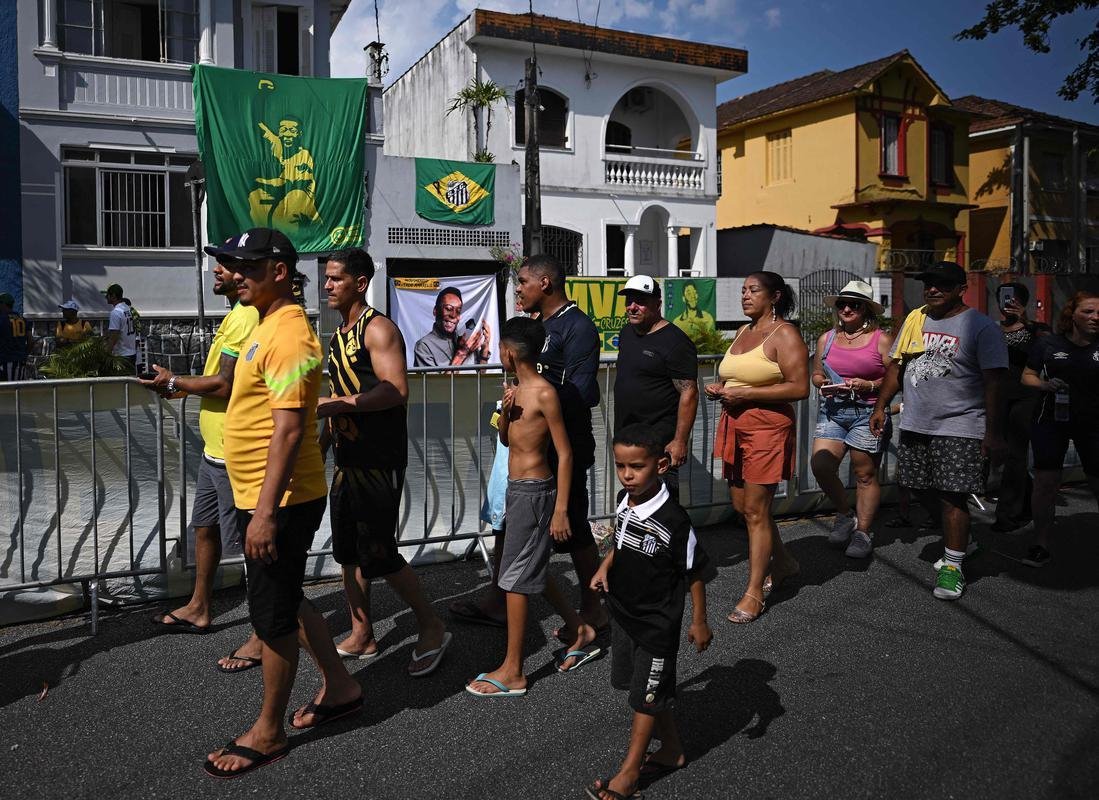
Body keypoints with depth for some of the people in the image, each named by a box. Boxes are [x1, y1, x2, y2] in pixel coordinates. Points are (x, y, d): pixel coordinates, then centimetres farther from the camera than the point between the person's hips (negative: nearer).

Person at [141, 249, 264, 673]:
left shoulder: (245, 319, -20)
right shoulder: (237, 315, 14)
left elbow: (224, 385, -25)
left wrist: (173, 381, -10)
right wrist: (179, 387, 8)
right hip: (215, 446, 11)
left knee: (249, 542, -3)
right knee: (204, 526, 23)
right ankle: (198, 609, 40)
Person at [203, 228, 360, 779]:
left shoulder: (288, 335, -20)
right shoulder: (269, 327, 13)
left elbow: (289, 429, -25)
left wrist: (265, 511, -26)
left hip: (280, 501, -10)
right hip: (263, 497, 10)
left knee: (273, 614, 4)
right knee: (286, 600, 21)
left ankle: (268, 732, 21)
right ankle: (338, 688, 37)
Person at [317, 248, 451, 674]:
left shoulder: (378, 329, -13)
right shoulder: (339, 335, 15)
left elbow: (396, 391, -25)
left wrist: (339, 404, -29)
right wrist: (321, 446, 21)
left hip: (379, 461, -9)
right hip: (348, 458, 9)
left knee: (378, 553, -7)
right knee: (347, 550, 12)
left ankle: (432, 629, 9)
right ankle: (361, 636, 25)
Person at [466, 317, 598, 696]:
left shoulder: (544, 394, -17)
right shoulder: (517, 389, 9)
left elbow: (565, 454, -16)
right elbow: (505, 438, 16)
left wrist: (560, 510, -19)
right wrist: (506, 409, -5)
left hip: (534, 491, -9)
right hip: (517, 489, 9)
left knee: (516, 578, -3)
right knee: (533, 571, 18)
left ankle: (512, 672, 7)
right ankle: (581, 631, 33)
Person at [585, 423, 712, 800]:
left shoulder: (673, 520, -26)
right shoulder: (624, 500, -5)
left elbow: (694, 571, -16)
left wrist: (699, 621, -10)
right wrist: (605, 567, 2)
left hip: (657, 622, -7)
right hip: (623, 612, 8)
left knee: (647, 696, 8)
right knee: (648, 688, 21)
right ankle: (672, 751, 41)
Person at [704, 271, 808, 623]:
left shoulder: (784, 334, -9)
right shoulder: (742, 333, 16)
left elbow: (799, 388, -17)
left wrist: (745, 394, -19)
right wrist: (720, 388, 7)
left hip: (767, 426, -8)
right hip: (734, 425, 9)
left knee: (755, 510, -5)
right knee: (742, 505, 14)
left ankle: (755, 592, 6)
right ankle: (783, 562, 36)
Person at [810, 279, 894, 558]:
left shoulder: (881, 340, 1)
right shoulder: (826, 339, 13)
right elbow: (816, 374, 20)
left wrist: (868, 385, -16)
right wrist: (823, 384, -2)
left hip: (867, 412, -3)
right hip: (832, 411, 4)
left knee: (865, 474, 1)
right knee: (820, 463, -13)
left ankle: (863, 532, 17)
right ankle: (845, 513, 12)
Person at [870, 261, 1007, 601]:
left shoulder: (981, 327, -6)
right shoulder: (915, 319, 10)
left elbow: (994, 383, -10)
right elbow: (896, 365, 16)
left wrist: (992, 432, -15)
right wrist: (881, 406, 11)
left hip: (959, 428, -6)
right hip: (915, 425, 6)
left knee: (952, 497, -6)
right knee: (926, 494, 13)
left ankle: (953, 566, 6)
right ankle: (959, 539, 36)